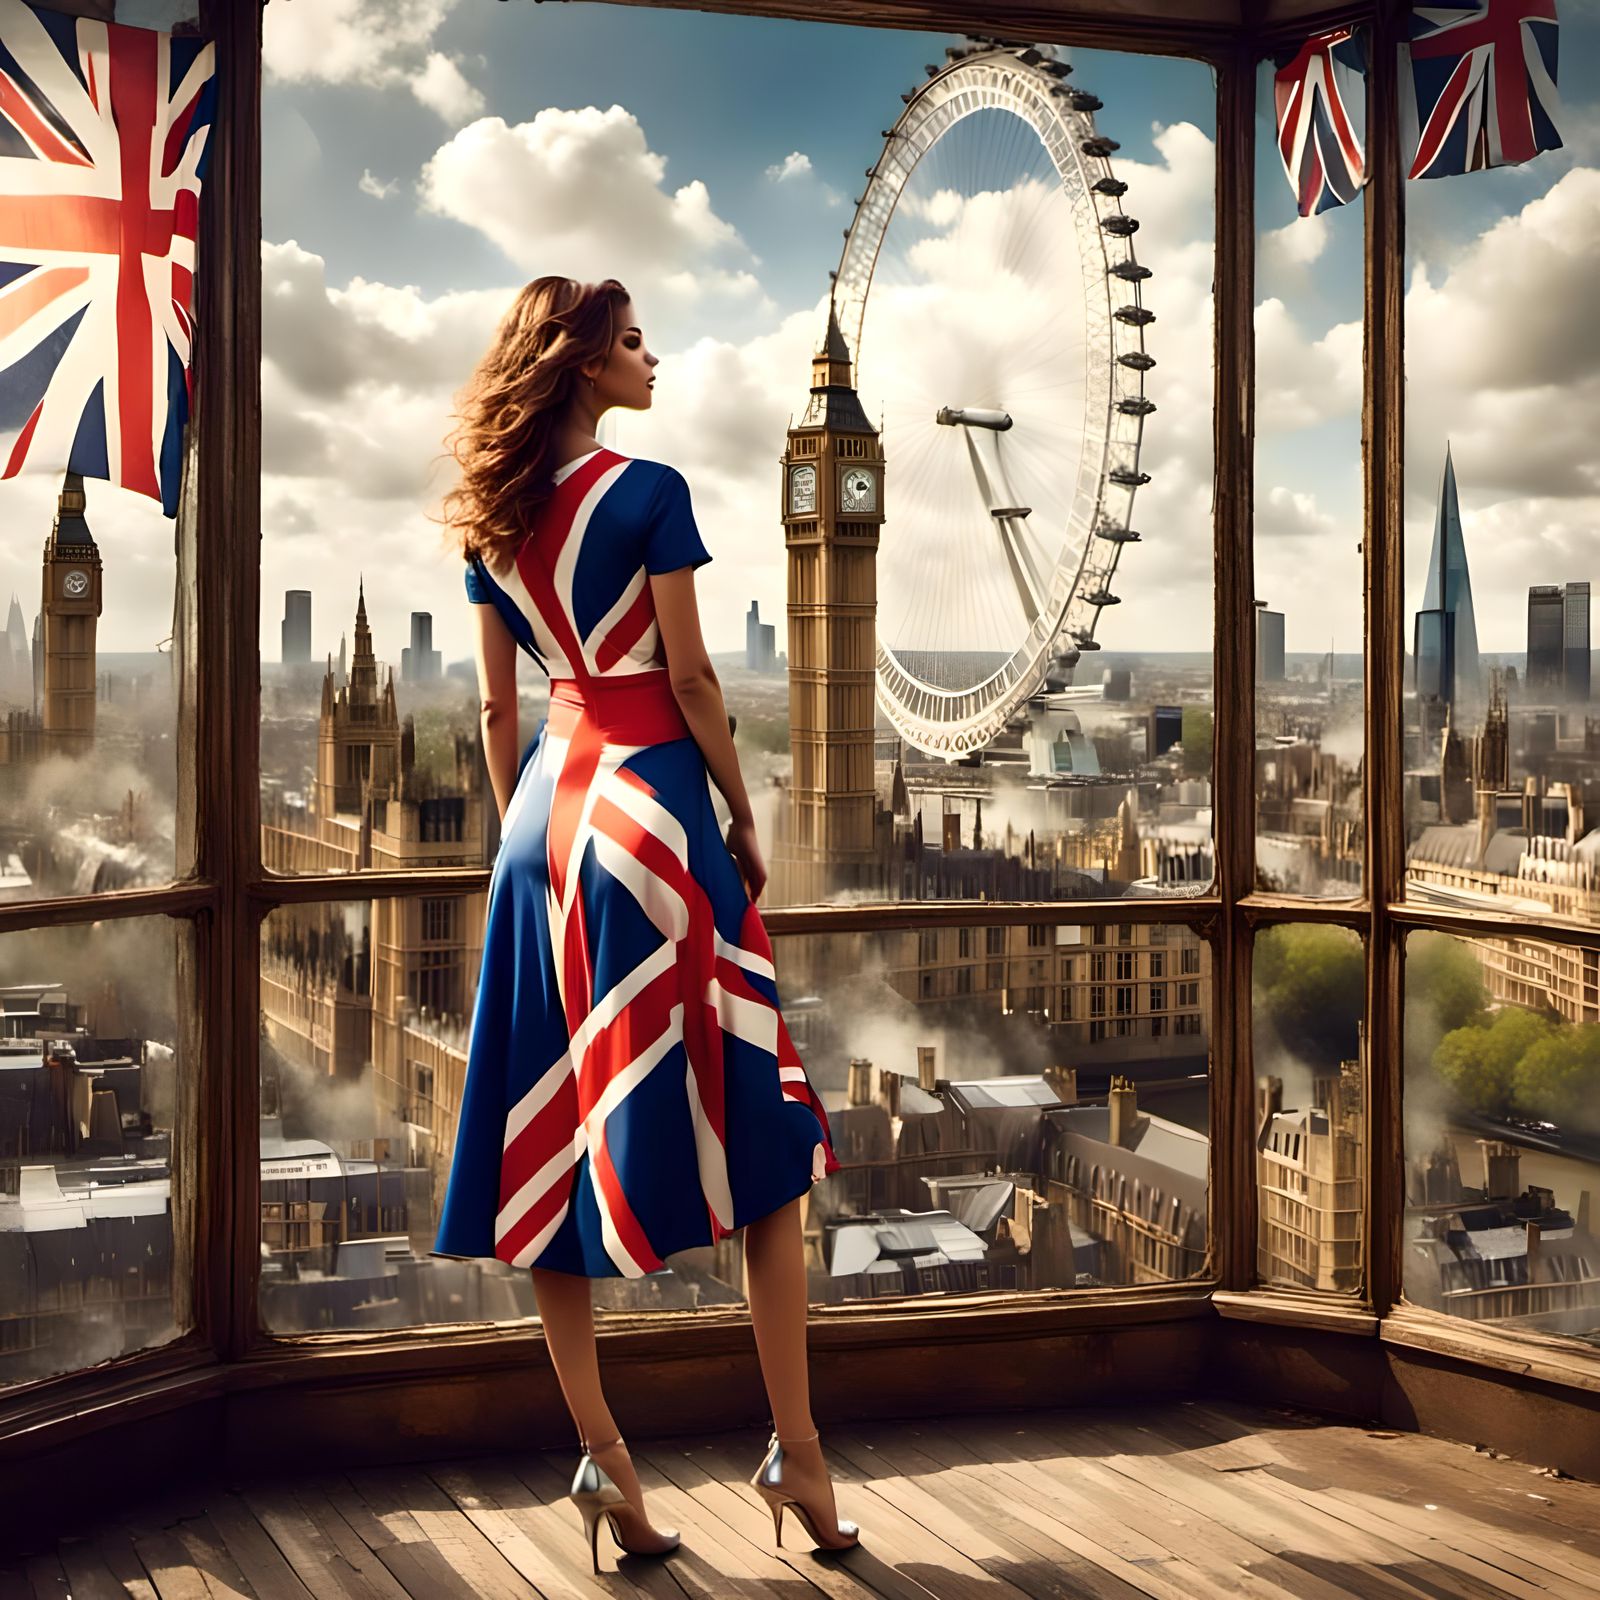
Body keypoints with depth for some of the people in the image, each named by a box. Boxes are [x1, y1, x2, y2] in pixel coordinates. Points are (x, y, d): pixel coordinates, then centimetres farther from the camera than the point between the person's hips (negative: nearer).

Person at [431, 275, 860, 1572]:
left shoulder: (494, 517, 11)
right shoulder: (648, 491, -8)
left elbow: (497, 704, 13)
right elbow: (690, 674, -10)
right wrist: (746, 817, -1)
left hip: (548, 800, 7)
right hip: (650, 791, -7)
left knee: (552, 1134, 5)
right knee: (751, 1122, 0)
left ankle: (601, 1455, 7)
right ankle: (797, 1450, 1)